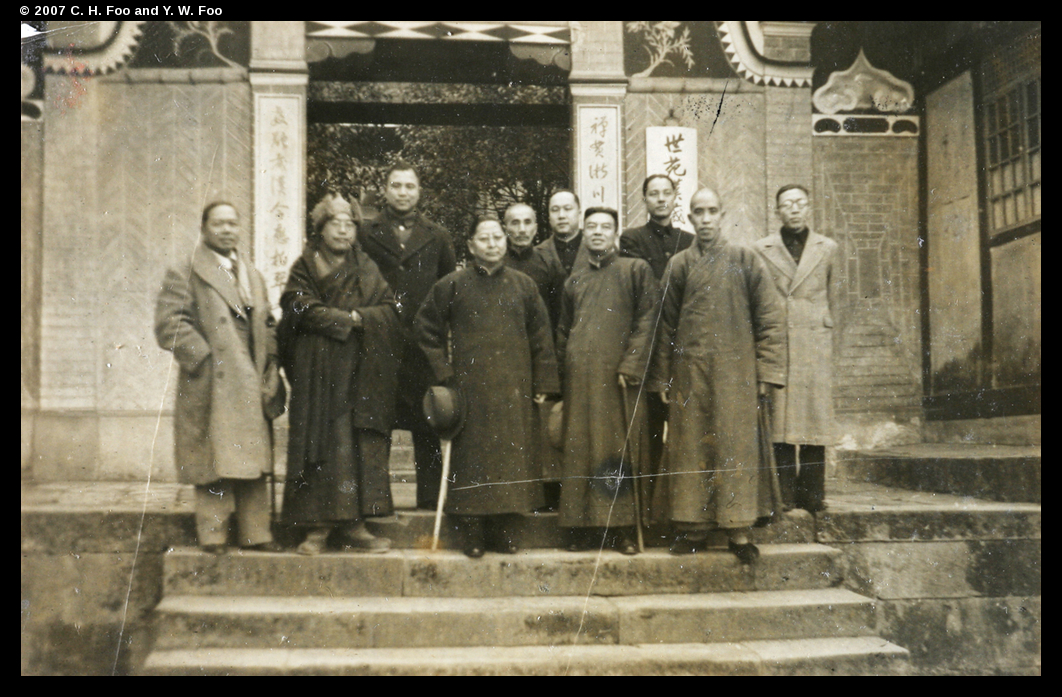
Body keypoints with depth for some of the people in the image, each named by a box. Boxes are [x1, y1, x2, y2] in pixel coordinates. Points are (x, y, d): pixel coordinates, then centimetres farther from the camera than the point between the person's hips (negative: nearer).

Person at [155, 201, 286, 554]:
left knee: (254, 460, 7)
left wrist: (269, 365, 8)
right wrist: (205, 359, -14)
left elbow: (267, 325, 22)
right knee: (214, 462, -4)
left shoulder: (253, 277, 20)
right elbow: (168, 323, -10)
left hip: (251, 389, 6)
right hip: (211, 387, -5)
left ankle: (255, 533, 13)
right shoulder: (185, 276, -1)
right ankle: (213, 535, 5)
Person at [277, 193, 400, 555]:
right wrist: (348, 319, -9)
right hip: (320, 371, -3)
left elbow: (389, 309, 7)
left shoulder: (367, 269, 17)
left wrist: (361, 318, -10)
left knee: (362, 446, -1)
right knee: (321, 443, -6)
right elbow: (304, 309, -7)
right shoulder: (305, 268, 7)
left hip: (361, 372, 3)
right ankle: (318, 525, -2)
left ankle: (352, 523, 4)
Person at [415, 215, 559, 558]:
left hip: (513, 388, 2)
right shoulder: (453, 286, 2)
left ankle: (505, 530, 12)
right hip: (470, 386, -2)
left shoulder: (524, 286, 8)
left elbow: (541, 337, 10)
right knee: (471, 454, -1)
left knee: (511, 453, 2)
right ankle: (472, 534, 7)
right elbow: (427, 331, 7)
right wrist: (444, 374, 1)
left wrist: (543, 383, 6)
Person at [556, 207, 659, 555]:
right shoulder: (575, 281, 18)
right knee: (580, 450, 2)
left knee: (619, 450, -3)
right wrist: (564, 370, 9)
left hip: (617, 378, -4)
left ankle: (624, 528, 3)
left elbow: (646, 321, -2)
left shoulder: (636, 271, 6)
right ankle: (584, 526, 9)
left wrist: (630, 366, -12)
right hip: (580, 380, 4)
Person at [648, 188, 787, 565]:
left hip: (735, 371, -1)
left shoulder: (746, 261, 4)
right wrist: (662, 378, 6)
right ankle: (694, 528, 12)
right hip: (690, 371, 2)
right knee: (691, 446, 3)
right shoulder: (679, 265, 9)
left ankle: (739, 532, 5)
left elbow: (770, 318, 2)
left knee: (736, 447, -2)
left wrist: (765, 371, -4)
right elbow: (666, 325, 10)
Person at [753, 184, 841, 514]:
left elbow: (834, 299, 16)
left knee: (815, 416, 0)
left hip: (815, 347, 1)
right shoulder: (761, 249, 8)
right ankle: (784, 493, 2)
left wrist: (825, 334, 12)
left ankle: (811, 493, 7)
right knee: (778, 419, -4)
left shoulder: (827, 249, 12)